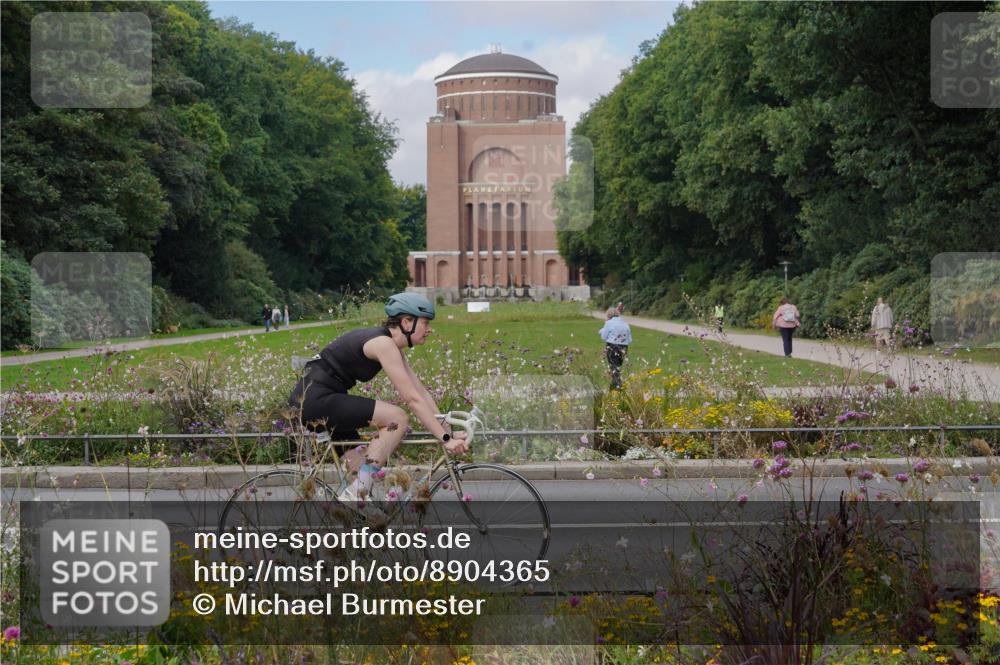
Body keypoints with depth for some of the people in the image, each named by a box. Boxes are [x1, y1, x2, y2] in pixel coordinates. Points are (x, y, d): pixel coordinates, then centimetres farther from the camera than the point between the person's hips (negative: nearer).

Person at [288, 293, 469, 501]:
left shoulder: (394, 348, 13)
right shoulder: (384, 343, -17)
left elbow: (421, 392, 13)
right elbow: (413, 399, -20)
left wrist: (448, 430, 6)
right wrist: (445, 438, -19)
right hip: (316, 399, -11)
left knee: (362, 465, 14)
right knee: (398, 419, -16)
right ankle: (356, 495, -15)